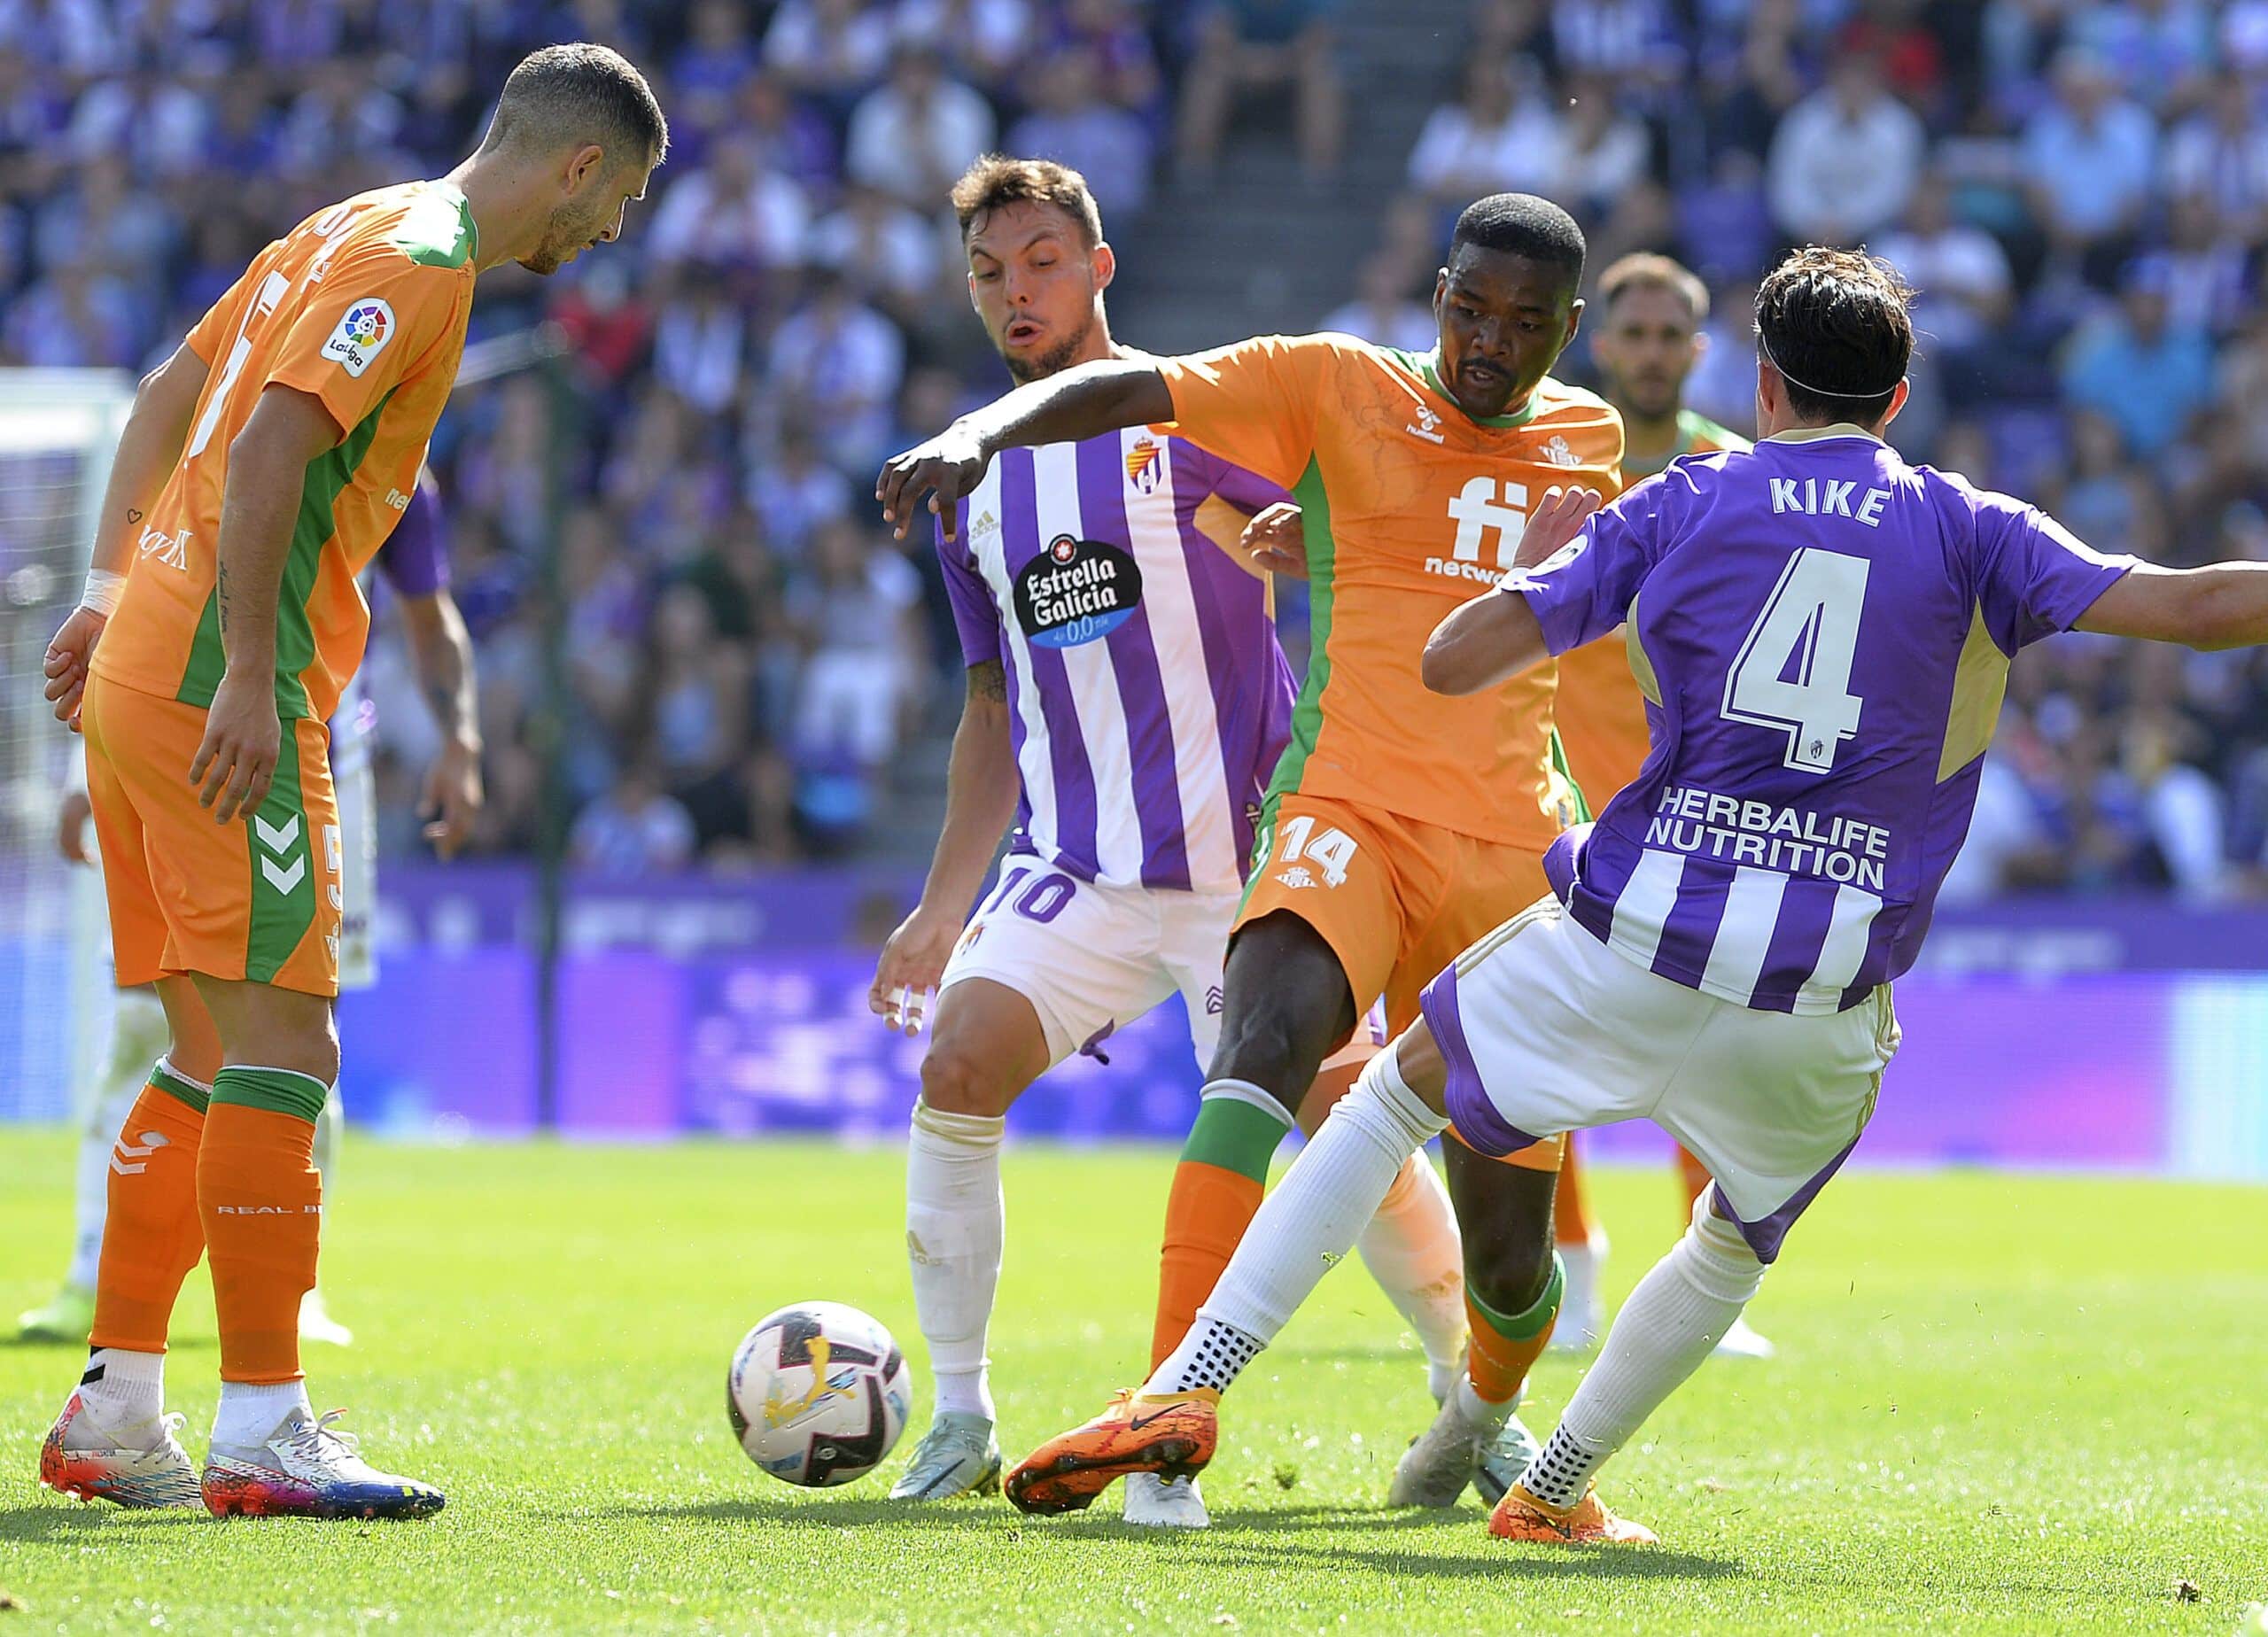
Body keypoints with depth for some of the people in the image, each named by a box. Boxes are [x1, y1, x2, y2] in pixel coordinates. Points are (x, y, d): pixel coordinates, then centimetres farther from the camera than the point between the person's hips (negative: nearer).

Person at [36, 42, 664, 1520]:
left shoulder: (351, 234, 20)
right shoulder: (417, 263, -11)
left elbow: (167, 399, 25)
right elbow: (268, 454, -21)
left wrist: (112, 589, 24)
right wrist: (248, 681, -23)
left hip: (140, 668, 10)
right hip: (214, 684, -10)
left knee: (212, 1054, 12)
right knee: (280, 1043, -9)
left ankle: (116, 1411, 12)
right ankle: (262, 1432, -11)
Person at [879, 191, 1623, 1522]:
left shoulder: (1590, 441, 14)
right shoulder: (1339, 388, 2)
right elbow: (1123, 390, -10)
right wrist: (981, 432, -26)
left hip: (1513, 857, 3)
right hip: (1348, 814, -3)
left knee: (1508, 1252, 3)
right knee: (1268, 1032, -36)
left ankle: (1488, 1413, 38)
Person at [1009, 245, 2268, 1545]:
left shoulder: (1680, 507, 7)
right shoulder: (1971, 532, 6)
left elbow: (1453, 661, 5)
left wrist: (1539, 565, 25)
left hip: (1635, 947, 0)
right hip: (1827, 999, 0)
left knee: (1398, 1094, 20)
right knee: (1737, 1249, 29)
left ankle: (1192, 1388, 8)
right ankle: (1554, 1492, 32)